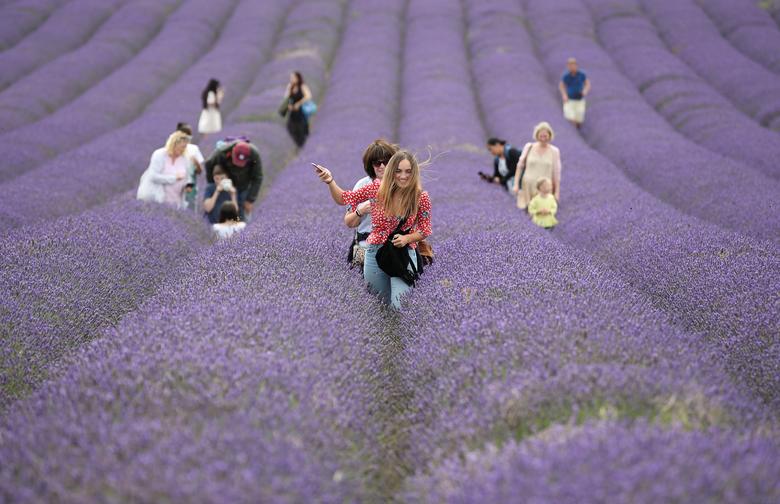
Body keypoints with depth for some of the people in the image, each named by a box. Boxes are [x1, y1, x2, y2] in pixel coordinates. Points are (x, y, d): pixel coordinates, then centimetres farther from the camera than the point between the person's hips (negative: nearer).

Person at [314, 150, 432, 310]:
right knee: (381, 303, 19)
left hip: (404, 254, -2)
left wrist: (407, 238, -18)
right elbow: (343, 199, 0)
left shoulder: (421, 197, -12)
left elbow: (424, 230, 2)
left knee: (399, 307, -15)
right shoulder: (378, 187, -9)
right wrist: (330, 181, -18)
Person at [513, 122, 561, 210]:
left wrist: (557, 192, 0)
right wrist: (516, 184, 2)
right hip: (528, 187, 0)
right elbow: (520, 166, 6)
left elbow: (556, 173, 2)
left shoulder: (554, 151, 0)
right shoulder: (529, 147, 1)